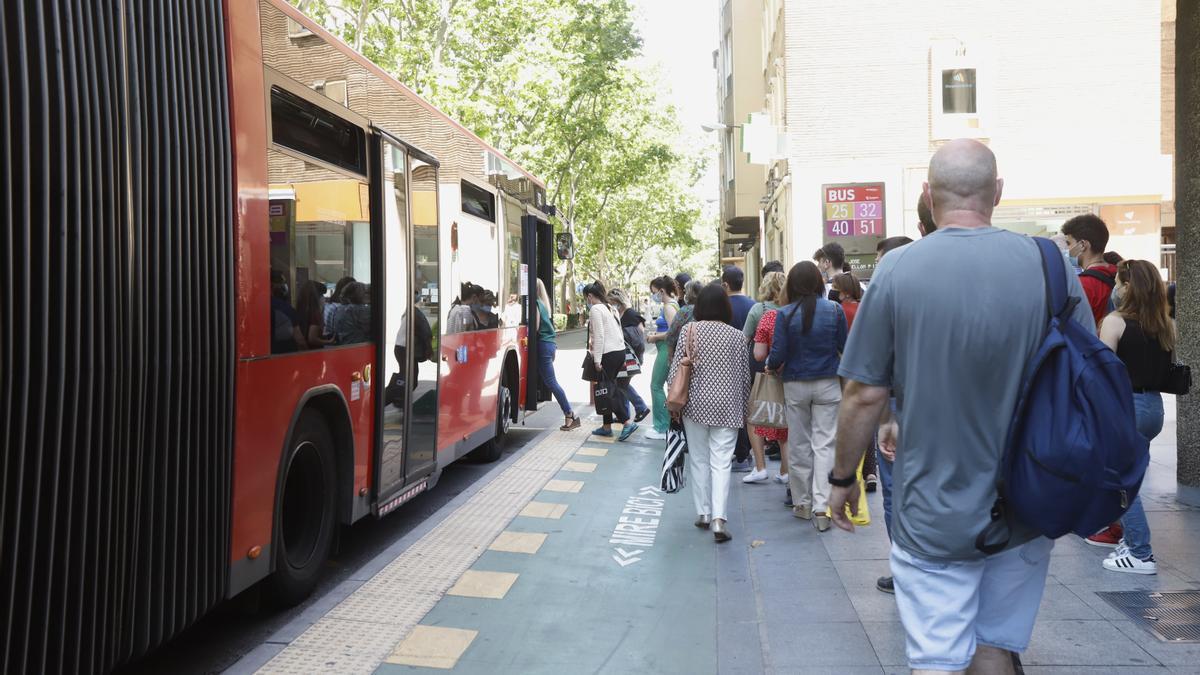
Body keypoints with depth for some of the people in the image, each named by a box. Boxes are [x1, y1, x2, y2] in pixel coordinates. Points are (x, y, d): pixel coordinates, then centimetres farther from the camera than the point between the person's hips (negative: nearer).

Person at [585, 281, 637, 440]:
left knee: (606, 391, -4)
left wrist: (597, 360, -16)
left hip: (608, 354, -9)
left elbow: (599, 336, -17)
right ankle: (607, 426, 18)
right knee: (609, 389, 14)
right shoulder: (610, 308, 17)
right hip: (620, 350, 9)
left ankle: (627, 422, -11)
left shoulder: (595, 309, -10)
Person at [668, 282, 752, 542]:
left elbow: (676, 369, -4)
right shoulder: (737, 336, 0)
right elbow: (745, 376, 5)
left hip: (696, 404, 0)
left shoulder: (689, 330, -3)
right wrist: (744, 409, 17)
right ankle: (719, 518, -10)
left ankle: (703, 513, 19)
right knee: (721, 462, -1)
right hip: (727, 406, 0)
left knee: (699, 459, 13)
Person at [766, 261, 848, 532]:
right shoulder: (835, 310, -6)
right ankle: (821, 507, -4)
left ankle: (802, 503, 21)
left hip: (795, 385, 0)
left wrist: (771, 366, 12)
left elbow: (778, 355, -9)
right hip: (827, 384, 0)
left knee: (799, 445, 12)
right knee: (824, 444, 2)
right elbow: (844, 348, 3)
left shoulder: (785, 314, -10)